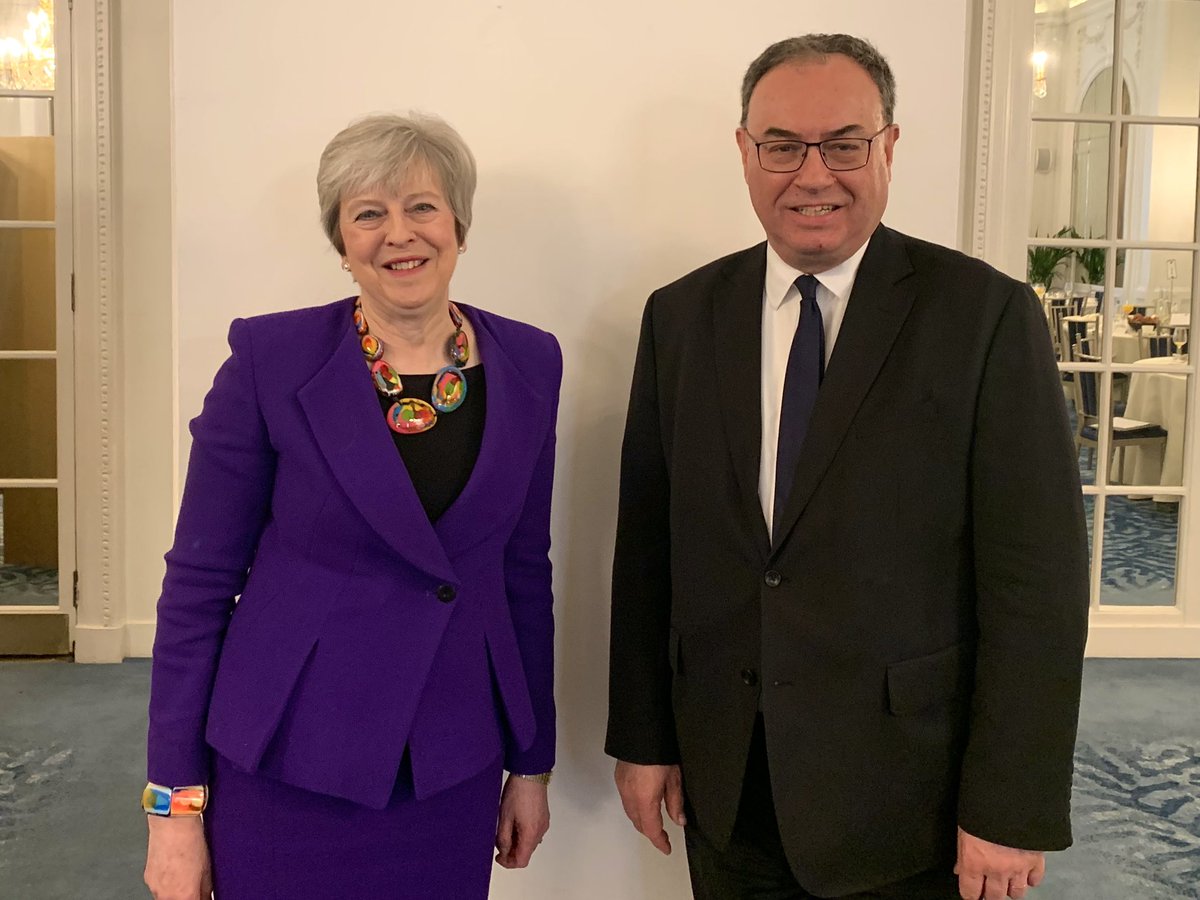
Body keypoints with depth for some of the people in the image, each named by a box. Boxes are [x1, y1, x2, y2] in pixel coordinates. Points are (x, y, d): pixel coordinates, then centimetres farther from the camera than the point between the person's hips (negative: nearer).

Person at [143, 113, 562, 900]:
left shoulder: (529, 363, -1)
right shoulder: (271, 361, -10)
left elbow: (524, 569, 6)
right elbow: (201, 579, -6)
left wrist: (532, 764, 10)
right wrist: (175, 801, -6)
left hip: (455, 775, 3)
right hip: (291, 771, -2)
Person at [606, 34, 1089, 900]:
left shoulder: (987, 315, -9)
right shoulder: (681, 317, 2)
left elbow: (1038, 577, -11)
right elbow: (647, 545, 4)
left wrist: (1013, 810, -12)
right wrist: (642, 738, 5)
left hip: (906, 790, -3)